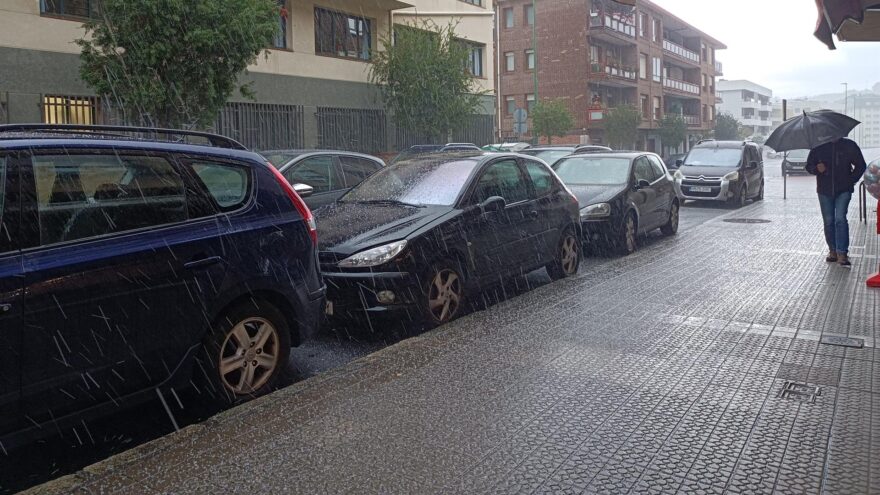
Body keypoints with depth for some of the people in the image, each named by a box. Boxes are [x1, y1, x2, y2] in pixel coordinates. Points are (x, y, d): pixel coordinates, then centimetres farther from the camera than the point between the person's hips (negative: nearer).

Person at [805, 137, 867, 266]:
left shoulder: (849, 145, 1)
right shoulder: (818, 147, 3)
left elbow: (860, 165, 9)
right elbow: (809, 166, 8)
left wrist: (851, 180, -2)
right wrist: (817, 168, -15)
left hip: (843, 190, -2)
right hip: (824, 190, 2)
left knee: (840, 219, -14)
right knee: (828, 221, 6)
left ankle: (842, 253, -14)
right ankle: (833, 251, 18)